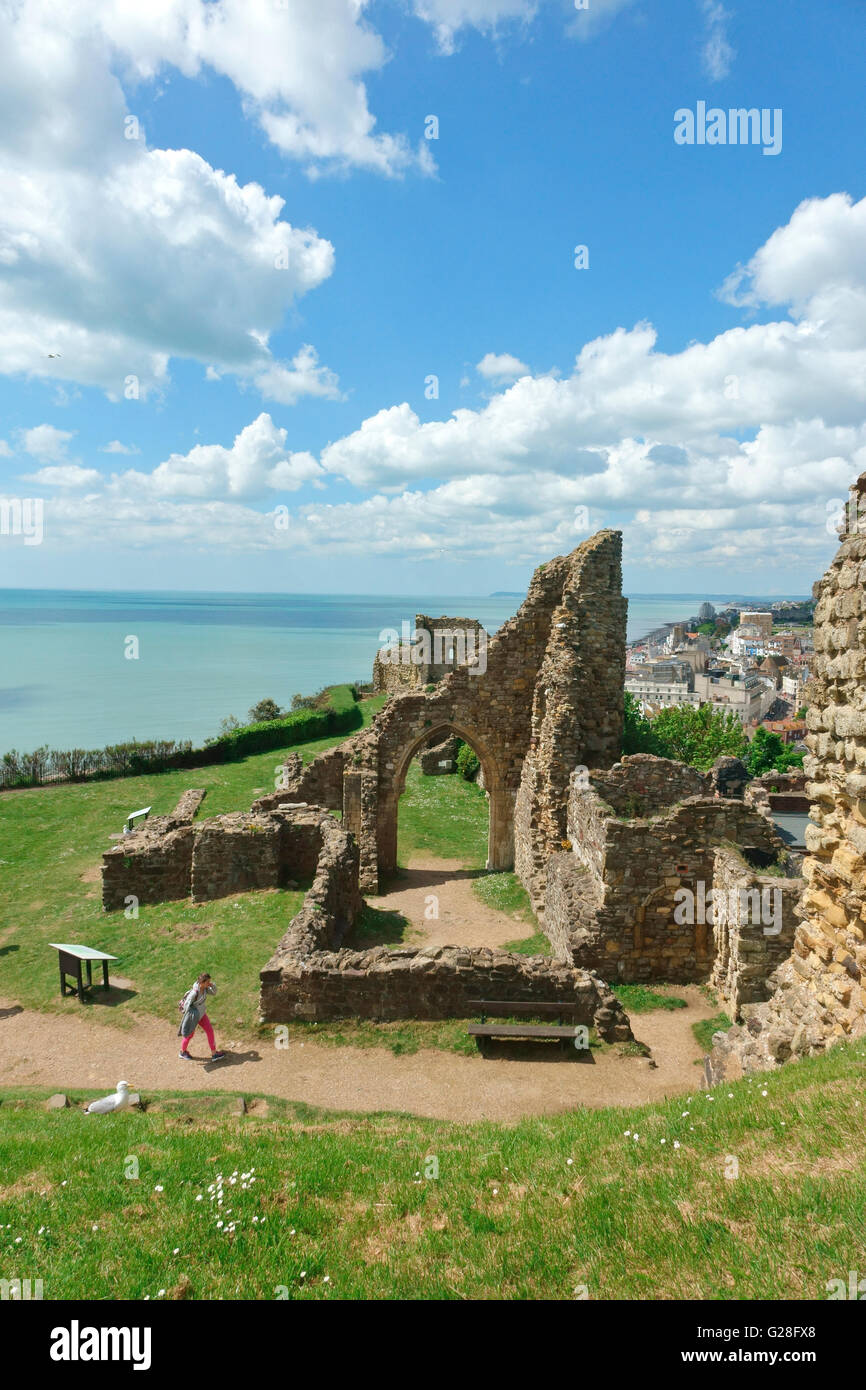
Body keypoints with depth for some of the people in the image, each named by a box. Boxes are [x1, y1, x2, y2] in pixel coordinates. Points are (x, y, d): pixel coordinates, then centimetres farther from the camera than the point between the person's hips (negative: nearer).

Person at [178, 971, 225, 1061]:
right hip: (193, 1016, -6)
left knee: (210, 1031, 3)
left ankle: (214, 1054, 10)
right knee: (189, 1034, 16)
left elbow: (213, 992, 1)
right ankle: (183, 1052, 44)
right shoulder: (195, 992, -35)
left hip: (202, 1014, 6)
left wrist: (213, 985, -19)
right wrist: (188, 1018, -21)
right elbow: (187, 1004, -26)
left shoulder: (205, 988, -14)